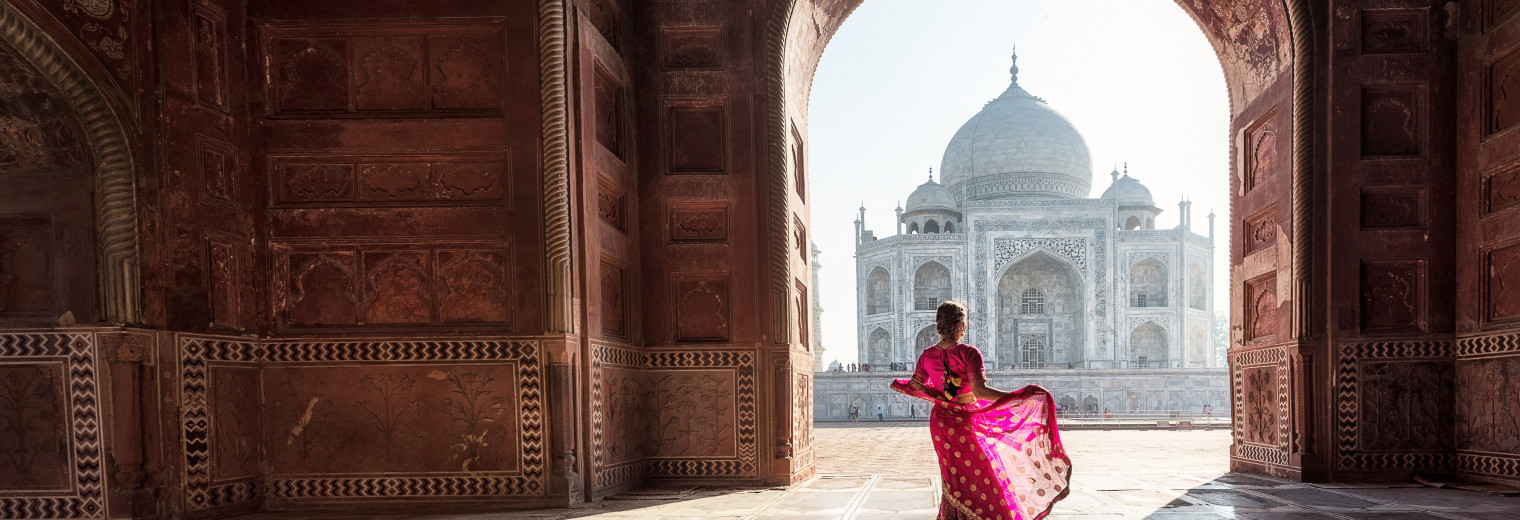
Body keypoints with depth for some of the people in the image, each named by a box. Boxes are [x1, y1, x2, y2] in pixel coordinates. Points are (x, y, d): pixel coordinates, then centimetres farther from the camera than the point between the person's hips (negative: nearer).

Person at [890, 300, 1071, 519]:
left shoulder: (927, 355, -4)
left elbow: (916, 387, 6)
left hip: (941, 423, 6)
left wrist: (898, 384, 28)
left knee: (954, 480, 22)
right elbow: (980, 391, -30)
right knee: (981, 482, 7)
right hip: (967, 425, -5)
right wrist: (1021, 395, -33)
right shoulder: (968, 353, -20)